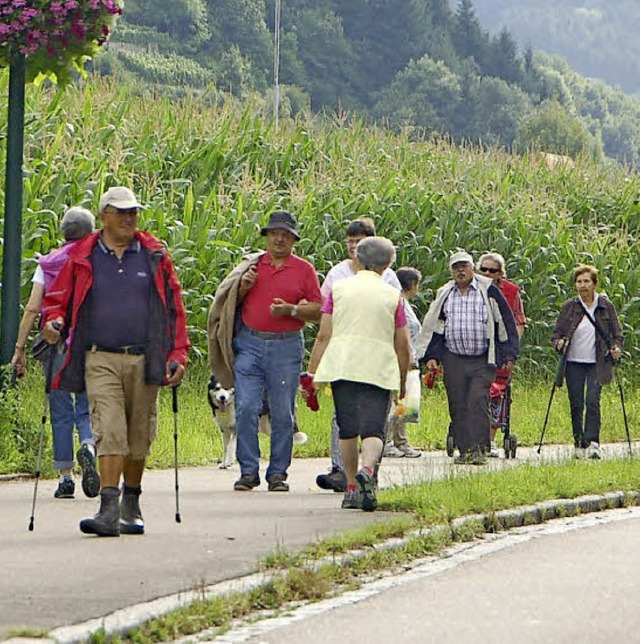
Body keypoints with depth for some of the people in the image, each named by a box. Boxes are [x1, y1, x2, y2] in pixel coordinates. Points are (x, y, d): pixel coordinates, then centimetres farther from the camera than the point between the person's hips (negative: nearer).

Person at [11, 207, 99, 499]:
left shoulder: (47, 264, 7)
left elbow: (32, 308, 1)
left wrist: (20, 348, 2)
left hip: (55, 342, 1)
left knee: (61, 412, 6)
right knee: (87, 409, 7)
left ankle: (65, 477, 5)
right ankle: (89, 447, -24)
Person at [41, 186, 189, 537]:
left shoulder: (155, 256, 9)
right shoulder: (82, 258, 7)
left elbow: (174, 308, 10)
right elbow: (57, 299, 14)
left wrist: (178, 355, 2)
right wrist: (53, 323, -9)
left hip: (144, 360, 1)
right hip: (100, 360, -1)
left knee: (139, 437, 8)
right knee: (109, 432, -15)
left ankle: (131, 504, 26)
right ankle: (108, 509, -19)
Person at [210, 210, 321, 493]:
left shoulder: (304, 269, 7)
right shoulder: (251, 264, 13)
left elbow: (318, 310, 4)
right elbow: (231, 304, 18)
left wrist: (291, 310, -12)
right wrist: (243, 287, -2)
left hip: (286, 346, -1)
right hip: (249, 344, 2)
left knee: (282, 413, 0)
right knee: (246, 409, -6)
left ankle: (278, 472, 8)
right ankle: (248, 471, -1)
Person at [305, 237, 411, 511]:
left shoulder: (339, 289, 9)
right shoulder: (392, 295, 9)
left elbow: (323, 336, 4)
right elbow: (403, 345, 10)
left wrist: (312, 373, 7)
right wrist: (403, 382, 21)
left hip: (342, 365, 1)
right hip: (379, 370, -1)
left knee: (347, 429, 11)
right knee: (373, 427, -7)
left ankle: (352, 487, 12)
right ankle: (367, 470, -34)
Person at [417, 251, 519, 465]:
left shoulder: (489, 292, 2)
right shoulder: (444, 295, 12)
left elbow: (506, 323, 5)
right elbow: (433, 326, 18)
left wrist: (509, 356, 1)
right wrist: (431, 356, 9)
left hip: (482, 361, -3)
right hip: (453, 360, 3)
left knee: (478, 403, -14)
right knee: (458, 406, 2)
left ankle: (479, 449, -15)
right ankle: (464, 450, 9)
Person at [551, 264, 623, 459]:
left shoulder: (606, 306, 2)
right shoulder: (569, 307, 3)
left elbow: (617, 334, 9)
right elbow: (556, 334, 7)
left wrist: (616, 348, -11)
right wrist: (559, 343, -15)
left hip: (596, 363, -1)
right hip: (574, 363, 1)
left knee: (592, 402, -14)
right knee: (576, 405, 2)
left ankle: (592, 443, -18)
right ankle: (579, 444, 12)